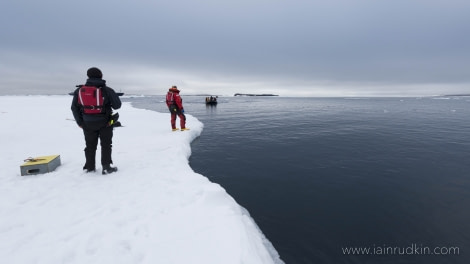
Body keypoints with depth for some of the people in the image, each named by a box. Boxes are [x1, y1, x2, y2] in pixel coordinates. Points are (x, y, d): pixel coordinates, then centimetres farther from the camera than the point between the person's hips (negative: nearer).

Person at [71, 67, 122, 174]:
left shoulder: (80, 90, 1)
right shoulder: (106, 90, -12)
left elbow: (74, 108, 5)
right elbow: (117, 105, -10)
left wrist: (80, 122, 13)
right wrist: (113, 94, 10)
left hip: (87, 124, 4)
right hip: (104, 123, -3)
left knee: (90, 145, 16)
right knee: (106, 145, 7)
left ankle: (89, 167, 25)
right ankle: (106, 167, 6)